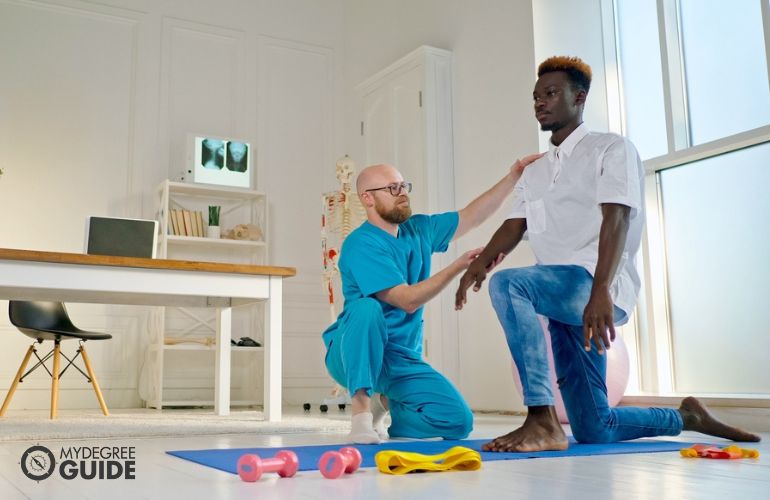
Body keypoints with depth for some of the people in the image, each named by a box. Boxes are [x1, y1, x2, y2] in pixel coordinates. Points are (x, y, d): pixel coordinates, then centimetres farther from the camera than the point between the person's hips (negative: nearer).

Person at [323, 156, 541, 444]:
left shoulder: (418, 230, 6)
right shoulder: (361, 245, -17)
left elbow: (472, 216, 11)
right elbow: (408, 300, -23)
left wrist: (514, 175, 3)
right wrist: (458, 267, -25)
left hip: (403, 360, 6)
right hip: (355, 355, -6)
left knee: (459, 422, -9)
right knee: (367, 308, -38)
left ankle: (386, 403, 16)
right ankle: (361, 407, -26)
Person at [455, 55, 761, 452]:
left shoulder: (610, 149, 2)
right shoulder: (534, 172, 23)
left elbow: (616, 219, -14)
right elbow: (514, 227, 9)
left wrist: (600, 292, -30)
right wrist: (478, 264, -13)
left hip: (598, 287, -7)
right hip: (561, 292, 7)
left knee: (506, 283, -34)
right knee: (594, 431, 6)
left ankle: (542, 420, -31)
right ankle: (685, 418, 31)